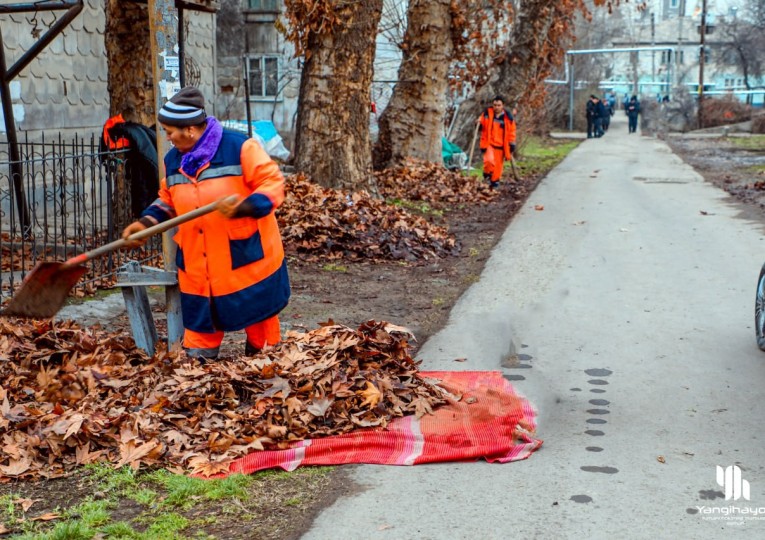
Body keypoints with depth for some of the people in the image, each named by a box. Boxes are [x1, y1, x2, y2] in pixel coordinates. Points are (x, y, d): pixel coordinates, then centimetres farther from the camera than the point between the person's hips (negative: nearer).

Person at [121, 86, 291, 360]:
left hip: (246, 258, -5)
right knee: (200, 322, 11)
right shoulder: (173, 160, 8)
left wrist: (244, 207, -30)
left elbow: (272, 183, -15)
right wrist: (146, 222, 3)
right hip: (198, 264, 5)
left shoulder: (239, 147, -13)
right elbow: (167, 200, 20)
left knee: (257, 314, 9)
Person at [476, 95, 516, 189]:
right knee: (489, 160, -25)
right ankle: (487, 174, 5)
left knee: (498, 166, 6)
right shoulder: (487, 114, -2)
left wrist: (512, 145, 4)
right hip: (489, 144, -1)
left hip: (501, 146, 2)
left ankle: (494, 183, 25)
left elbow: (511, 132, 7)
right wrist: (478, 123, -10)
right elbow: (481, 126, 13)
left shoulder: (508, 117, -1)